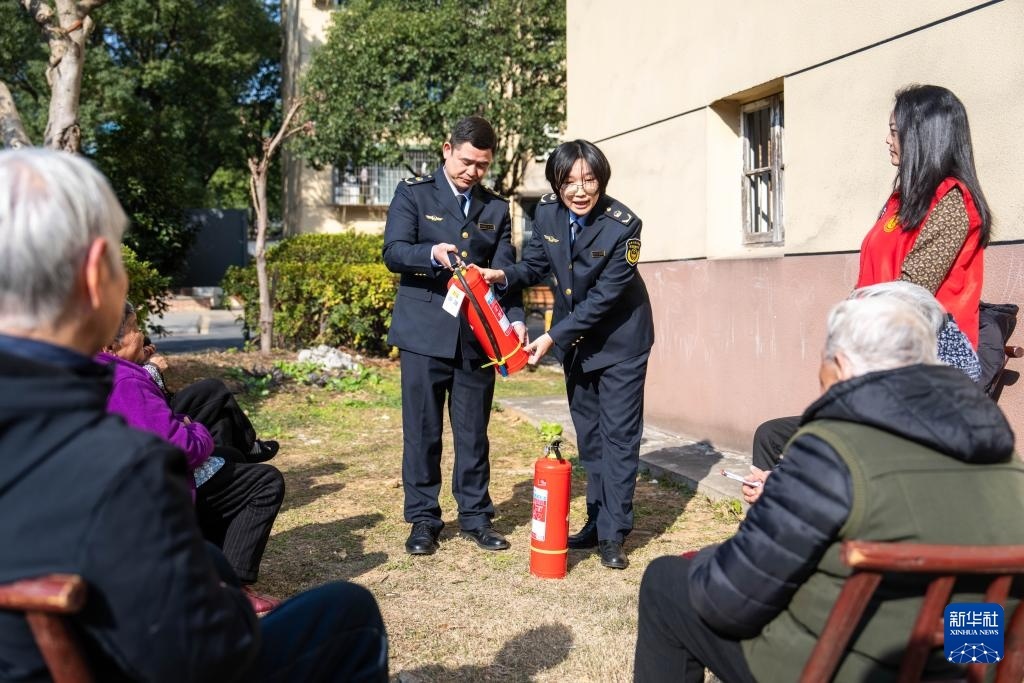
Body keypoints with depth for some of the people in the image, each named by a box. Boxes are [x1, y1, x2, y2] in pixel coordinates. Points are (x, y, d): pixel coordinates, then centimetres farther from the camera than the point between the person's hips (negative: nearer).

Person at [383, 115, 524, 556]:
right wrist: (433, 253, -27)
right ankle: (423, 518, 15)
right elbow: (393, 252, -7)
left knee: (474, 430, 9)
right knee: (422, 429, 3)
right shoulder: (413, 193, 3)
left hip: (476, 334, 3)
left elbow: (505, 270, 6)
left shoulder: (496, 207, 12)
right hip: (425, 331, -3)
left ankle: (475, 516, 20)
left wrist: (515, 318, -11)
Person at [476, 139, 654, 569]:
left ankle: (612, 534, 6)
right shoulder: (547, 212, -10)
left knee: (618, 436, -2)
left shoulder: (623, 226, -25)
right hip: (574, 339, 6)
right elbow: (536, 264, 3)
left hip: (620, 341, -5)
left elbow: (604, 296, -25)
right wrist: (505, 275, -18)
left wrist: (553, 336, -26)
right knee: (588, 435, 14)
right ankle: (597, 522, 26)